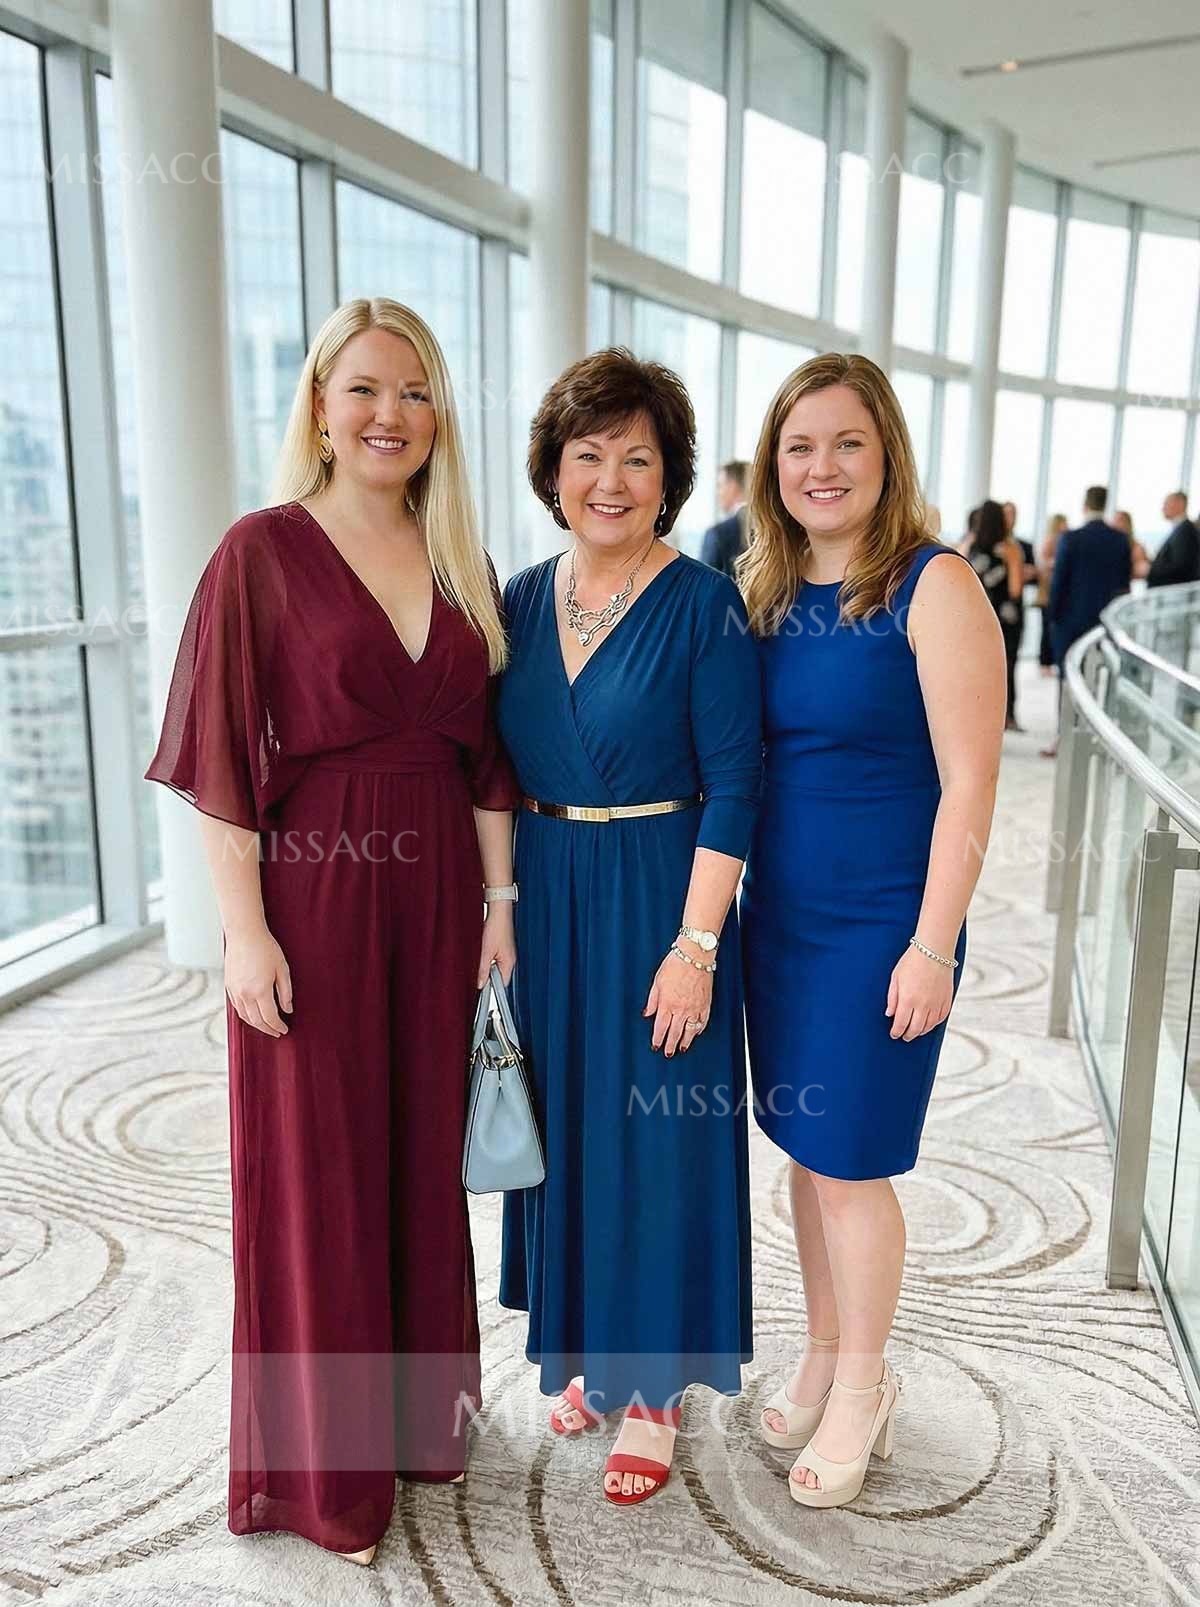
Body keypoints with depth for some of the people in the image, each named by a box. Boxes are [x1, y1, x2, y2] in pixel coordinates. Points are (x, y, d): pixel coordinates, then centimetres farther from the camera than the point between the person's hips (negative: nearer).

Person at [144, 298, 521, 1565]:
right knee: (317, 1171, 8)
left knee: (426, 1151, 16)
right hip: (312, 896, -4)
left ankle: (423, 1403, 39)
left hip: (435, 899, 5)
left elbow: (485, 755, 10)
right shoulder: (262, 554, -6)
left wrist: (500, 901, 6)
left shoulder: (461, 568, 9)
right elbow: (223, 758, -9)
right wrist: (245, 930, -13)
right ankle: (324, 1456, 29)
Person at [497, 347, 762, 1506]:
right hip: (539, 899, 5)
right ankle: (584, 1346, 39)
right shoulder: (520, 600, 5)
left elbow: (731, 786, -13)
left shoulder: (702, 604, -11)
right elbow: (496, 770, 9)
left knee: (654, 1137, 6)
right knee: (561, 1128, 16)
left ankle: (655, 1382, 28)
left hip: (657, 900, -5)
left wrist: (696, 944, -17)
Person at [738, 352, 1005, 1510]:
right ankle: (823, 1360, 37)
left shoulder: (932, 586, -12)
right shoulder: (764, 593, 6)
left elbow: (967, 785, -14)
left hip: (878, 927, -6)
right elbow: (740, 763, 10)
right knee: (804, 1150, 16)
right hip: (777, 917, 6)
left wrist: (932, 948, -16)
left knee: (848, 1164, 5)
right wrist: (725, 911, 7)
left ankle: (860, 1390, 29)